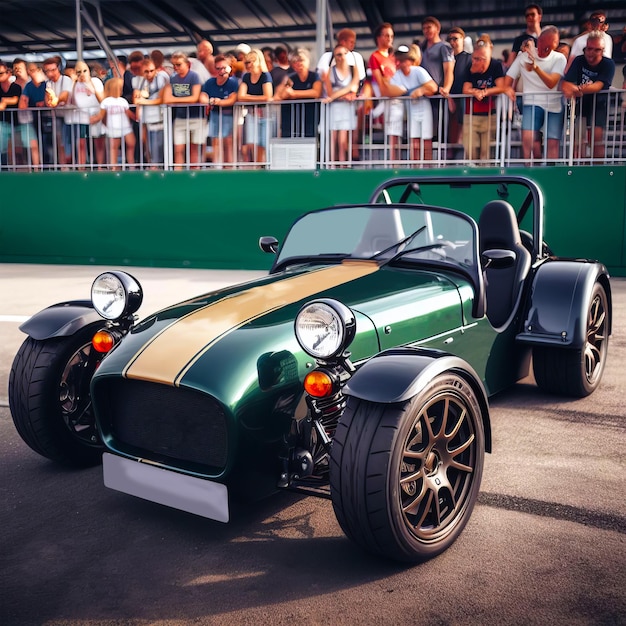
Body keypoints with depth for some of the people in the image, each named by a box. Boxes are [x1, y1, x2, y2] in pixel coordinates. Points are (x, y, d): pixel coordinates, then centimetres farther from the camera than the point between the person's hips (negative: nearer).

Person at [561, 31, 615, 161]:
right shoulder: (579, 61, -5)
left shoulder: (608, 64, -13)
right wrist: (568, 89, -43)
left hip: (599, 105, -2)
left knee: (597, 136, -16)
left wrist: (580, 89, -49)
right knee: (578, 138, -9)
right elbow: (566, 83, -16)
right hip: (581, 104, 2)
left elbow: (599, 85, -29)